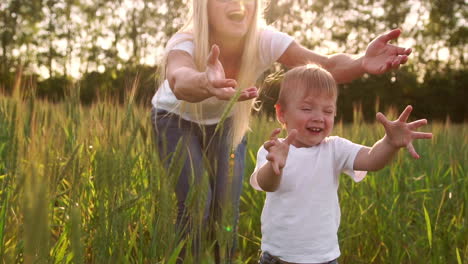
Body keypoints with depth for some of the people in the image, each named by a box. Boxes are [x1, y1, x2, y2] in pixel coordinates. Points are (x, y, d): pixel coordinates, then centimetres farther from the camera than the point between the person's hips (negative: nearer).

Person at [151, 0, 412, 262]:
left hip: (225, 122, 3)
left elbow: (328, 65, -41)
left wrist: (361, 63, -64)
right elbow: (179, 82, -60)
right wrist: (205, 82, -84)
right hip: (177, 120, -2)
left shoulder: (264, 41, -29)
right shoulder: (184, 44, -36)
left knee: (227, 205, -4)